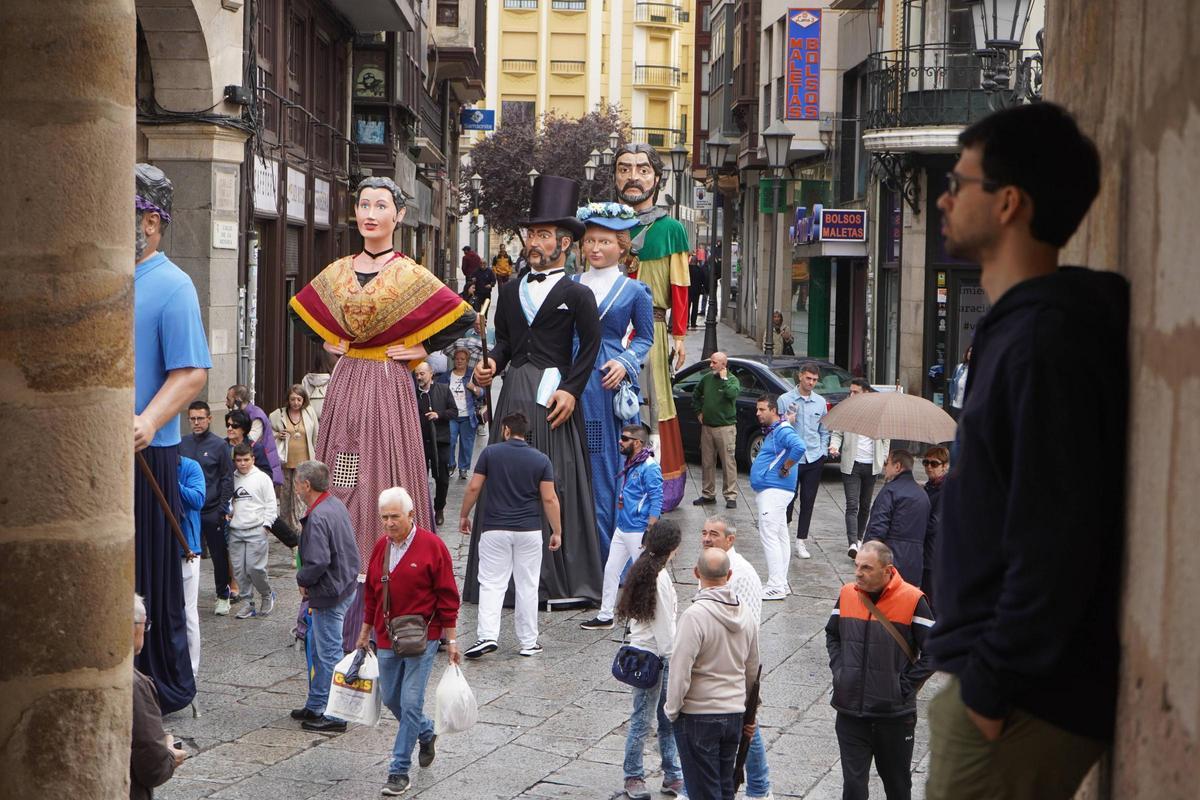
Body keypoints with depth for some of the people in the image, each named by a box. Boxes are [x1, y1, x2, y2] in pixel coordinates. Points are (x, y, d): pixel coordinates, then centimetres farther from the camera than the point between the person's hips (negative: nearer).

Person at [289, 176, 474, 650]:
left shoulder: (409, 275, -4)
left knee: (384, 479, -2)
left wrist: (421, 350, -7)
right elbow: (302, 308, 25)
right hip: (345, 385, 5)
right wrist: (327, 341, 11)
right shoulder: (338, 272, 9)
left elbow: (463, 318, -8)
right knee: (339, 485, 5)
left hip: (388, 388, -5)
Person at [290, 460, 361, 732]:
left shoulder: (318, 518, -24)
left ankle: (333, 714, 7)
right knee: (319, 650, 20)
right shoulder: (336, 505, 6)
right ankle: (316, 706, 30)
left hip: (329, 593, -10)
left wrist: (302, 580, -7)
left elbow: (317, 562, -29)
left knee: (329, 653, -1)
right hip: (345, 585, 10)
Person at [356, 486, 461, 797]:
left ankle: (399, 771, 2)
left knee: (411, 702, -6)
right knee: (391, 699, 14)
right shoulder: (381, 546, 6)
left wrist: (451, 640, -9)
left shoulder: (432, 546, -11)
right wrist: (365, 633, 19)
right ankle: (426, 734, 42)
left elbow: (447, 596, -9)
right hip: (386, 639, 6)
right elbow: (372, 593, 16)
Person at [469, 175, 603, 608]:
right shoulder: (511, 291, 14)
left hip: (553, 395, -5)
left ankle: (560, 582, 3)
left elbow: (590, 345, -4)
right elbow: (504, 340, 18)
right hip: (514, 392, 5)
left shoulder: (577, 293, -1)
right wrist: (491, 363, -1)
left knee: (555, 483, -3)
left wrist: (571, 389, -11)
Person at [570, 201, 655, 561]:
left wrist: (625, 363, -8)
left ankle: (609, 554, 7)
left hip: (611, 385, -2)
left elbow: (645, 338, 10)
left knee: (608, 466, 0)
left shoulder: (634, 290, 3)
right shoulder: (569, 285, 9)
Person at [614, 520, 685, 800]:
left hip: (639, 649, 9)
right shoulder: (661, 577, -20)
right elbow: (664, 625, -18)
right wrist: (673, 660, -10)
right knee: (643, 719, 3)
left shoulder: (640, 568, 7)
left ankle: (672, 776, 19)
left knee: (668, 718, 13)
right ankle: (633, 777, 14)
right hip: (653, 655, -9)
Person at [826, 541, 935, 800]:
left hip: (895, 713, -2)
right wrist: (839, 671, 6)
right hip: (850, 710, 3)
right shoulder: (847, 594, 1)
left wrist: (905, 686, -11)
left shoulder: (912, 600, -12)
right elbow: (832, 635, 19)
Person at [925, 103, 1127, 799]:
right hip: (998, 678, 10)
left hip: (1028, 703, -10)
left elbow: (1057, 539, -25)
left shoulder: (1047, 341, -20)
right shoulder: (1018, 327, 13)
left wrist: (993, 683, -20)